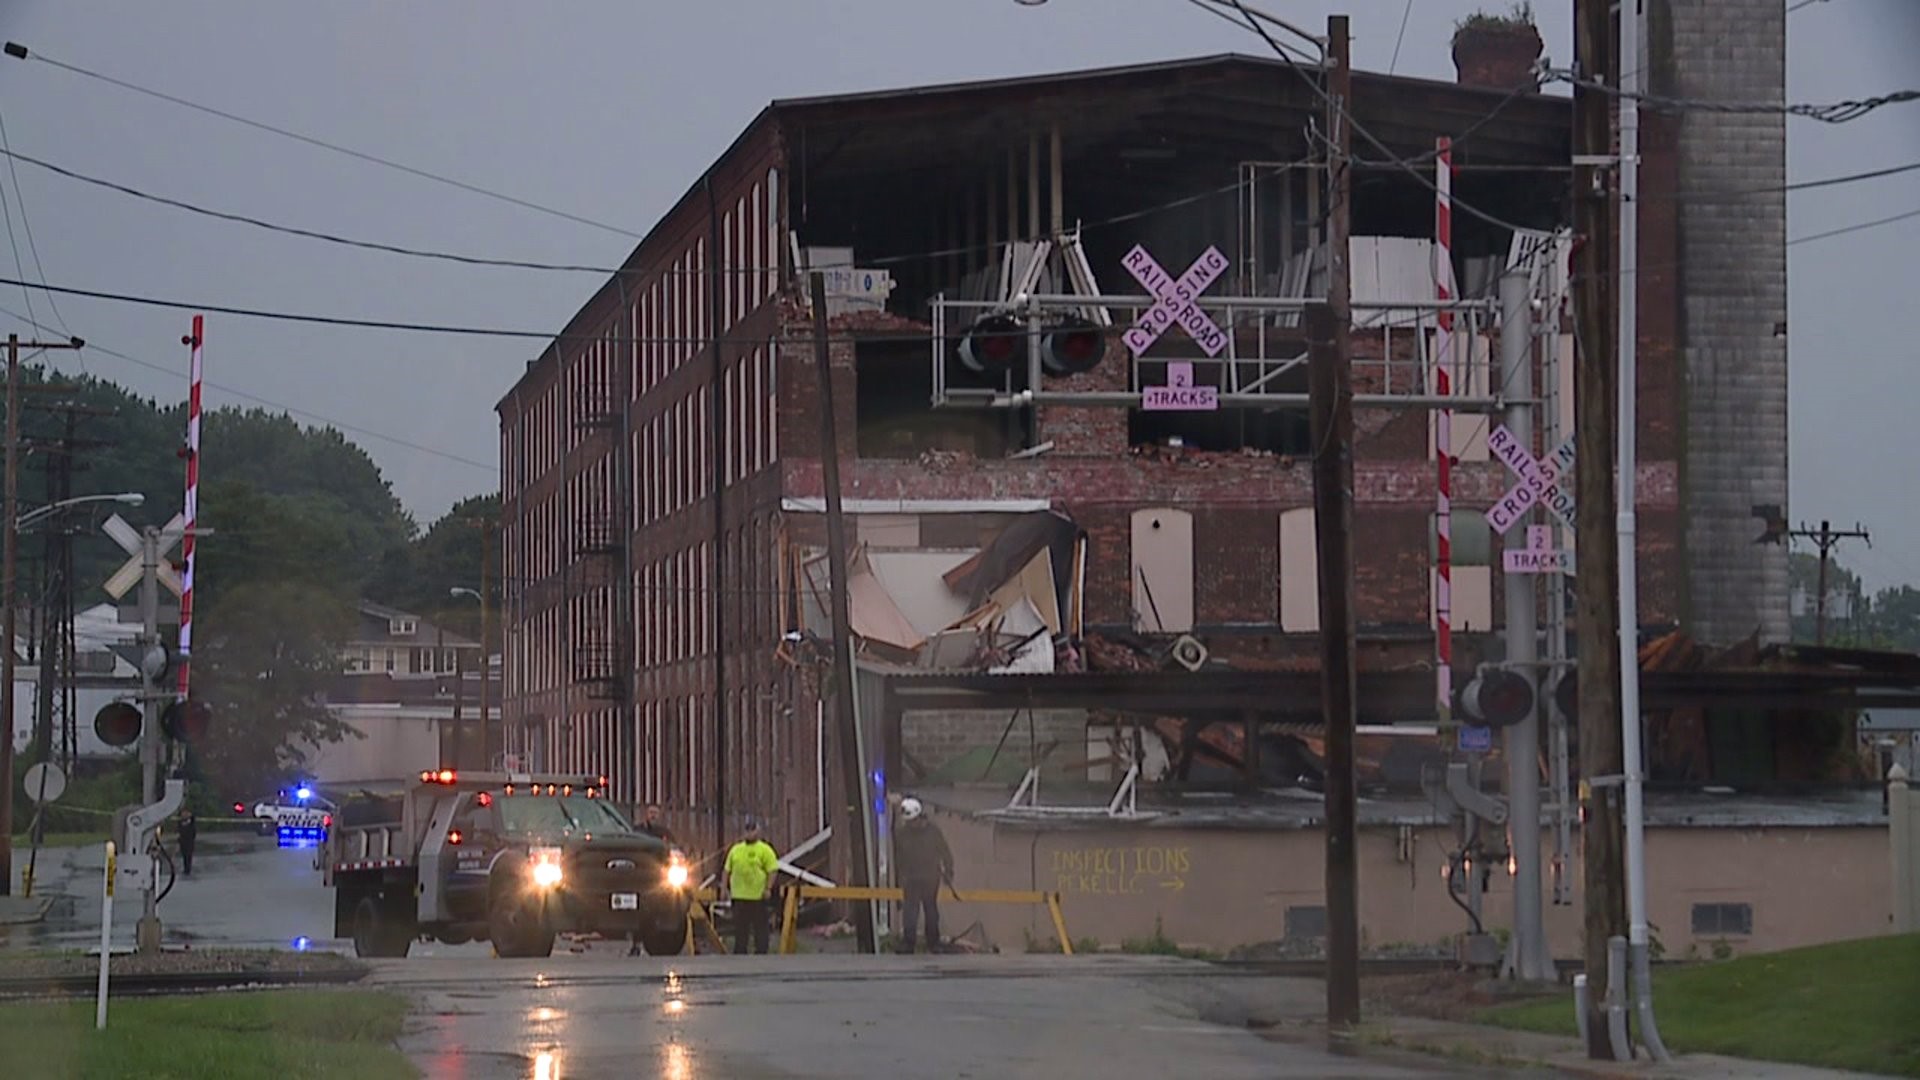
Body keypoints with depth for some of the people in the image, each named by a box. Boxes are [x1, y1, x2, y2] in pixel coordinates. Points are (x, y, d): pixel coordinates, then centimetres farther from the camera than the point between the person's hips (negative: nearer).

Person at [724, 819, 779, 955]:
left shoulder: (765, 850, -1)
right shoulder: (735, 849, 14)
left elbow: (772, 871, -7)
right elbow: (728, 870, 16)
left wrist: (768, 888, -15)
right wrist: (726, 888, 8)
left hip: (758, 896, -4)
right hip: (739, 896, 4)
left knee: (760, 928, 0)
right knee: (740, 929, 8)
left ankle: (761, 954, 5)